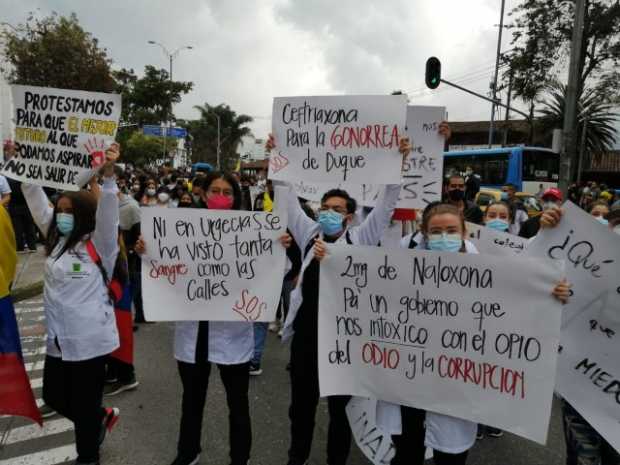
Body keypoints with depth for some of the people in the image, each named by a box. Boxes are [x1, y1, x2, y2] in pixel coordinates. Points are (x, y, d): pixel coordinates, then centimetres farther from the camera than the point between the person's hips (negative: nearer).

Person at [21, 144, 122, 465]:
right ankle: (102, 418, 45)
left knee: (83, 406, 8)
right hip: (58, 339, 7)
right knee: (53, 396, 21)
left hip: (89, 340, -7)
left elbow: (108, 212, -28)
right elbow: (37, 201, 10)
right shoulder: (57, 239, 6)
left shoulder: (99, 244, -12)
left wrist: (108, 175, -40)